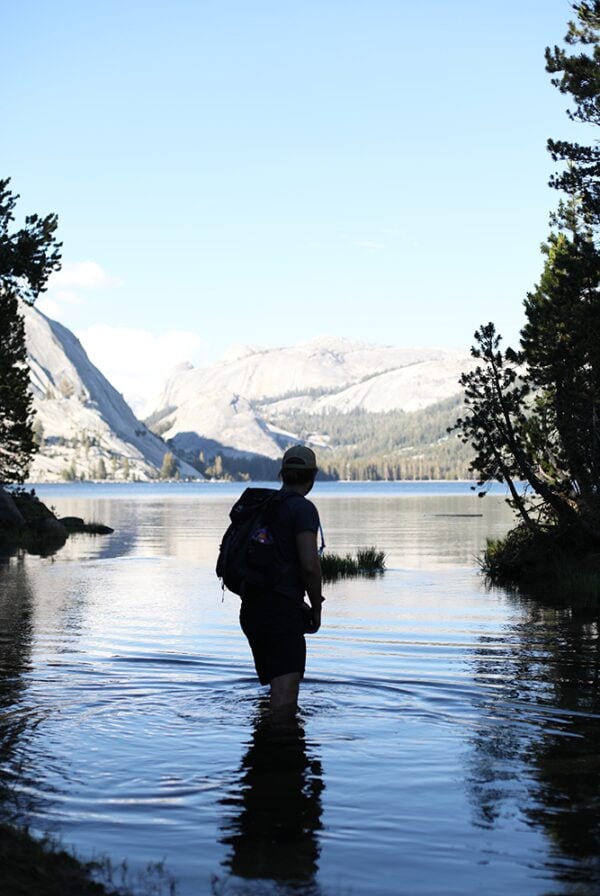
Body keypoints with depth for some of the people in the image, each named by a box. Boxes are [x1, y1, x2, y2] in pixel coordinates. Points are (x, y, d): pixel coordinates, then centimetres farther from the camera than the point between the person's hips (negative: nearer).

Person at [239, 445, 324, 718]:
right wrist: (316, 608, -1)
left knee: (278, 684, 20)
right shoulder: (303, 508, -6)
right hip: (281, 611, -8)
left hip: (250, 608, 8)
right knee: (286, 689, -17)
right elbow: (309, 565, -17)